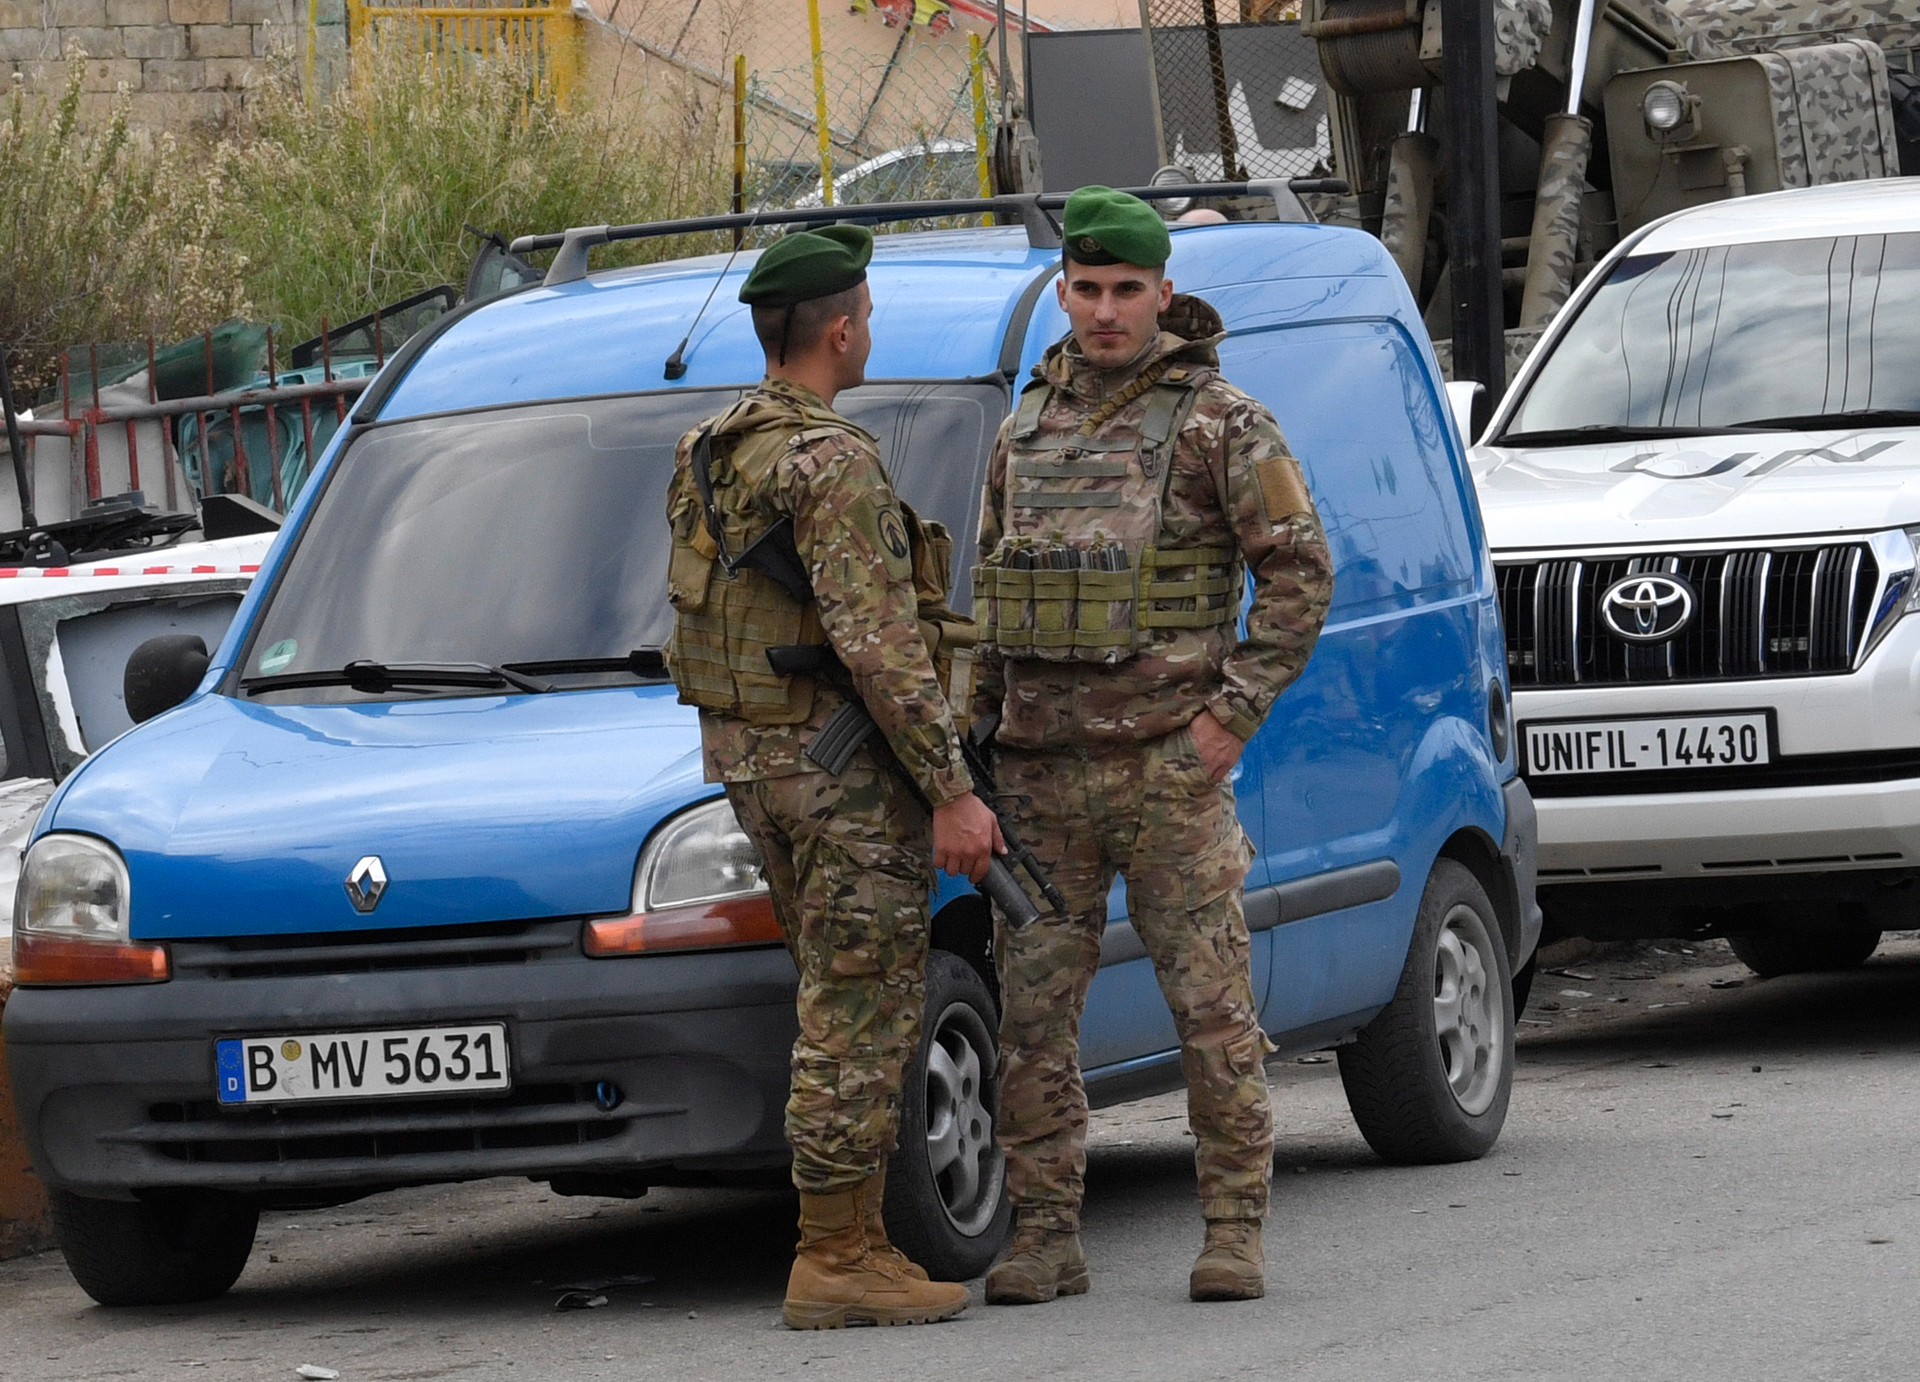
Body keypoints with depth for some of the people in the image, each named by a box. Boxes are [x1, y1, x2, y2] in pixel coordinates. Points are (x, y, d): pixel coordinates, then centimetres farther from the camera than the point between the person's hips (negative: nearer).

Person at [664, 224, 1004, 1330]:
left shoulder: (712, 458, 12)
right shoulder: (830, 464, -18)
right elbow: (879, 645, -23)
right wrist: (951, 790, -20)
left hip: (748, 755, 9)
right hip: (843, 762, -9)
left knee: (853, 1007, 16)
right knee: (859, 1016, -5)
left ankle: (857, 1241, 17)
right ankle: (838, 1263, -4)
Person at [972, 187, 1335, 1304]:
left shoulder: (1220, 421, -3)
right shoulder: (1028, 427, 14)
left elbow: (1300, 570, -5)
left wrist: (1234, 714, -11)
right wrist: (979, 721, 13)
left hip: (1169, 761, -5)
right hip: (1042, 769, 5)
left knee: (1212, 1001, -4)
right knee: (1033, 1010, 3)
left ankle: (1236, 1234, 1)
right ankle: (1047, 1239, 8)